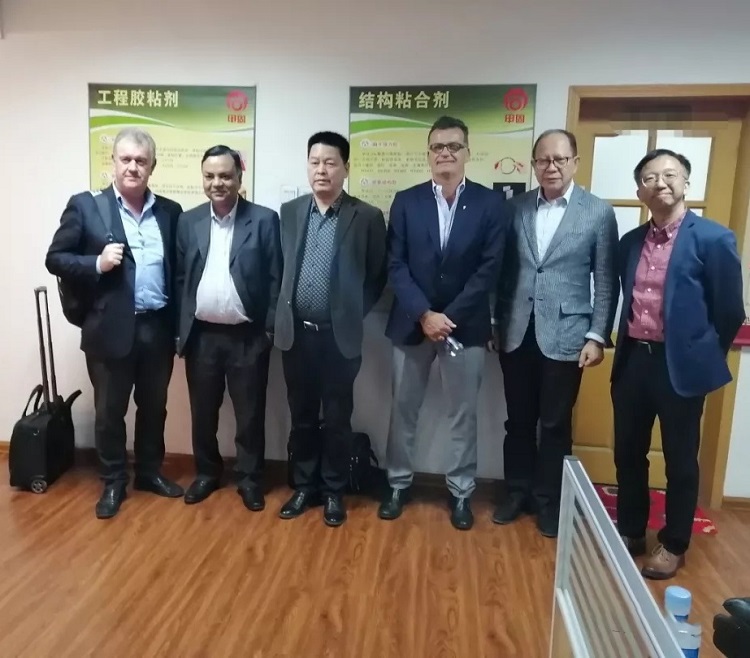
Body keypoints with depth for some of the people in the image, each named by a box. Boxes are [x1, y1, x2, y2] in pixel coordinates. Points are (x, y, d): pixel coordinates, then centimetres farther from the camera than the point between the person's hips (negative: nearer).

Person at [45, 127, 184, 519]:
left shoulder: (170, 211, 6)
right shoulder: (85, 206, -2)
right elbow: (55, 259, -1)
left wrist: (179, 319, -1)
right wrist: (97, 263, -18)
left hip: (158, 328, 3)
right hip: (110, 329, -2)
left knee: (154, 407, 16)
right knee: (109, 412, 11)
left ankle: (150, 471, 35)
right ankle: (113, 482, 28)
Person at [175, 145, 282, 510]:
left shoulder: (264, 220, -4)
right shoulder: (188, 221, 5)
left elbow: (276, 279, -4)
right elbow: (180, 278, 7)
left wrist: (270, 329, -7)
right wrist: (179, 329, 4)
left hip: (248, 336, -3)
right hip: (201, 335, 3)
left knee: (250, 414, 8)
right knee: (202, 411, 15)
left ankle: (250, 478, 25)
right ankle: (206, 472, 34)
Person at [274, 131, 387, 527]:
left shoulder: (367, 217, -4)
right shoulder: (290, 212, 7)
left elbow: (377, 277, 2)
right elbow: (280, 268, 14)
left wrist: (353, 312, 1)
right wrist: (282, 314, 8)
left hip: (340, 335, -3)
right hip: (296, 332, 3)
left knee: (337, 419, 8)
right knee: (301, 417, 14)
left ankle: (333, 491, 25)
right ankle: (303, 487, 29)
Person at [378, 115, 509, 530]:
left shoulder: (491, 204, -1)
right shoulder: (406, 201, 3)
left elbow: (489, 269, -7)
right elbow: (396, 266, -4)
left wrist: (450, 316, -15)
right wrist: (425, 314, -15)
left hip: (466, 325, -1)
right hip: (411, 323, 1)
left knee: (462, 414, 9)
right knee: (403, 410, 12)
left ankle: (461, 492, 25)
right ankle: (398, 484, 29)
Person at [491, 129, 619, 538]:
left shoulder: (599, 213, -2)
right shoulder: (516, 207, 5)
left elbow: (606, 282, -2)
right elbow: (503, 270, 7)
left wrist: (597, 336, -7)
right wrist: (496, 322, 6)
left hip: (564, 336, -2)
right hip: (516, 333, 3)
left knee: (555, 424, 9)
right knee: (518, 420, 13)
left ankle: (549, 500, 26)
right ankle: (518, 491, 30)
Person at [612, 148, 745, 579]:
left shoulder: (714, 239, -9)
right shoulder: (631, 241, 8)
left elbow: (730, 312, -5)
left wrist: (703, 357, 3)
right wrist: (625, 348, 14)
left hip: (680, 365, -5)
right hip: (633, 359, 5)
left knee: (680, 460, 10)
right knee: (628, 453, 14)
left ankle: (674, 545, 28)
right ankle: (630, 532, 33)